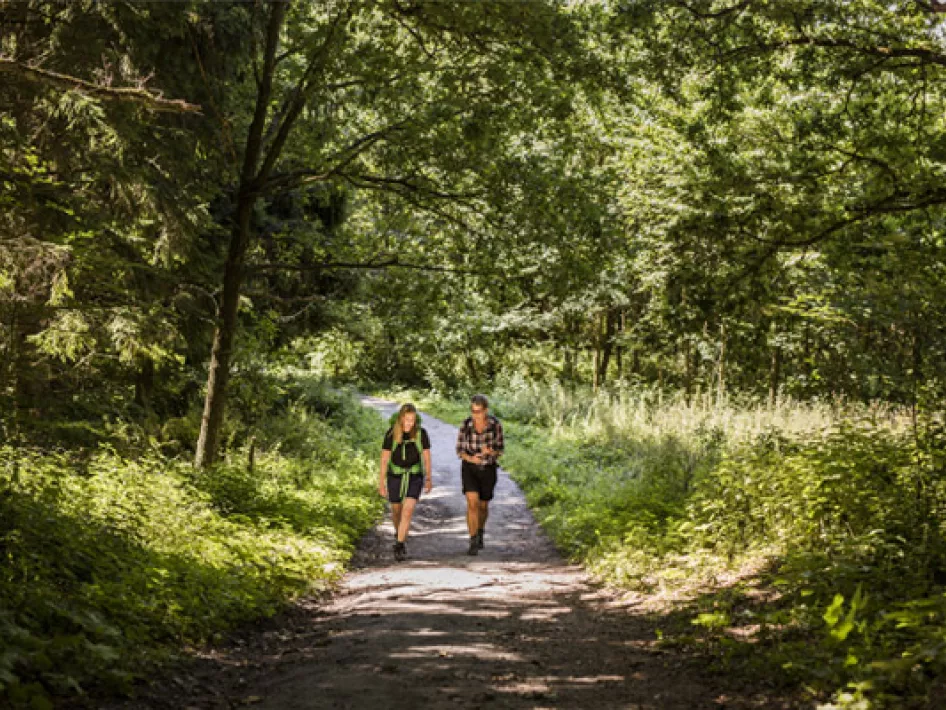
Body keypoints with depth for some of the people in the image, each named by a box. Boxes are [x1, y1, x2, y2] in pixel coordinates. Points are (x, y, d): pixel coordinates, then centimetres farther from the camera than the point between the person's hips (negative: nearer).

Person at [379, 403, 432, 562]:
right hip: (395, 476, 1)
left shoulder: (421, 433, -13)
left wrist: (429, 479, 6)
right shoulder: (391, 434, -15)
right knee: (396, 510, 17)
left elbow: (426, 456, -2)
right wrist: (381, 483, -9)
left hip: (415, 476, -1)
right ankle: (399, 533, 48)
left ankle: (399, 546, -13)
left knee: (408, 510, -17)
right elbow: (384, 459, -10)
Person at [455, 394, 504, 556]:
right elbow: (459, 450, -4)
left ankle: (480, 532, 45)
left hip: (488, 469, 1)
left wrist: (490, 452, -28)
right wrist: (470, 458, -26)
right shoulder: (465, 425, -12)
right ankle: (473, 544, -13)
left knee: (483, 506, 14)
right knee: (472, 503, -18)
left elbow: (500, 450, -4)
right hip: (469, 469, -1)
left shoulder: (496, 425, -12)